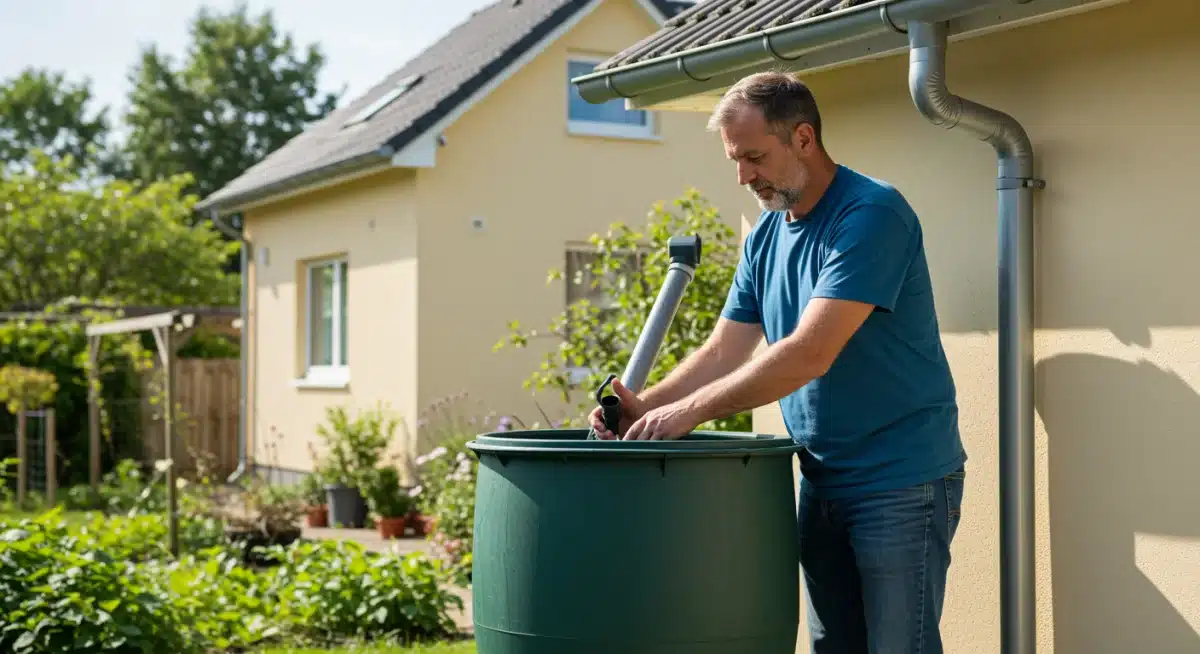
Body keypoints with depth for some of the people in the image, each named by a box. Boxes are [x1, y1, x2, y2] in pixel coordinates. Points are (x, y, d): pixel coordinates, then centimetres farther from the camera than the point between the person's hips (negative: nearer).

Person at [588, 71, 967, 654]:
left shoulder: (872, 214, -18)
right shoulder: (765, 238, 8)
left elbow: (810, 354, -27)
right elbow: (724, 350, 6)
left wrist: (690, 410, -25)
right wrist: (647, 407, -10)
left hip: (901, 482, -8)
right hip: (823, 481, 8)